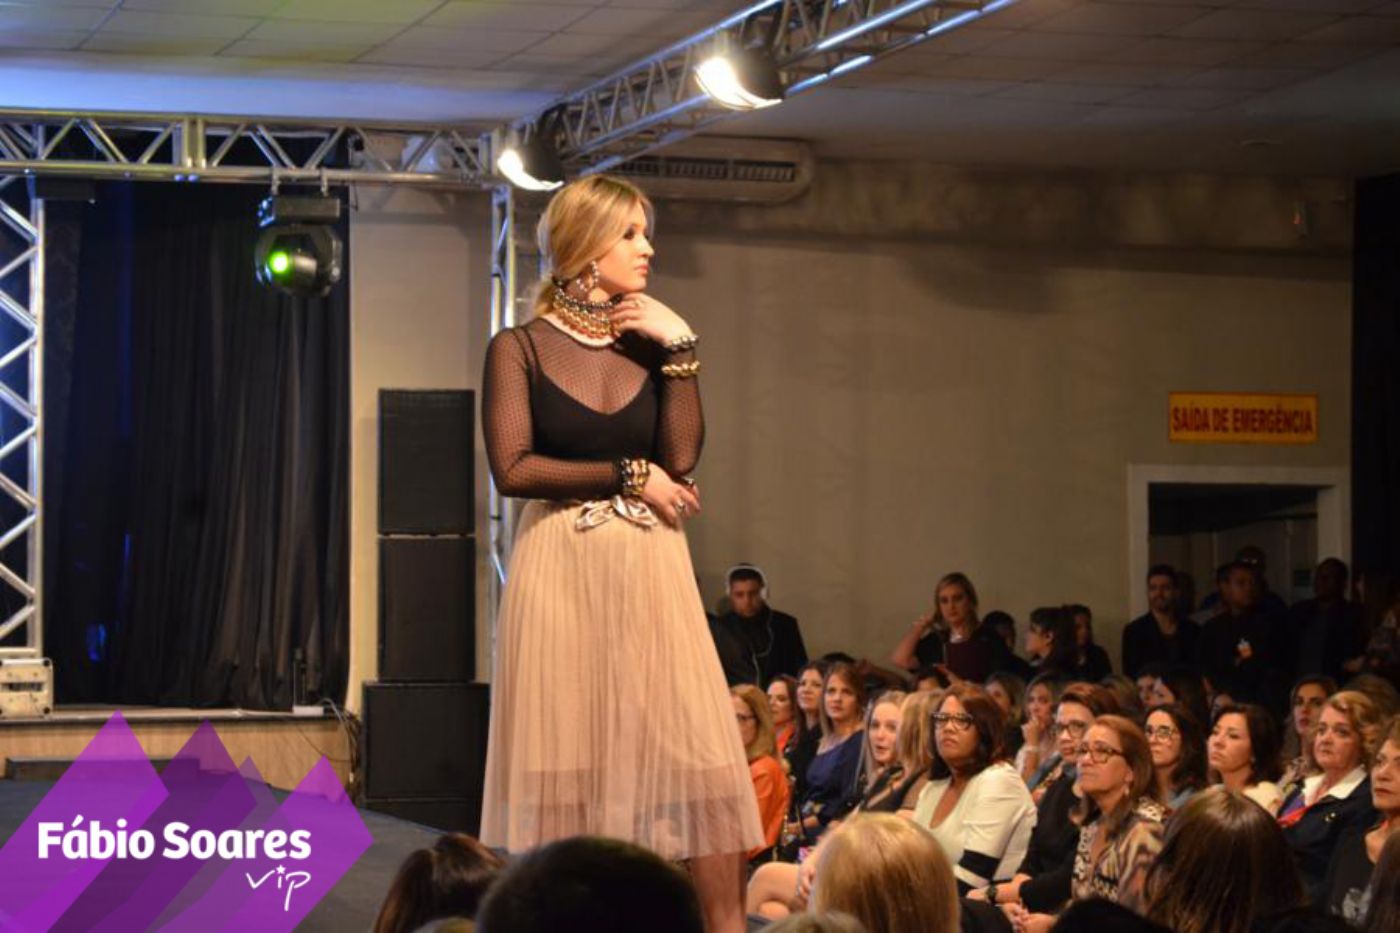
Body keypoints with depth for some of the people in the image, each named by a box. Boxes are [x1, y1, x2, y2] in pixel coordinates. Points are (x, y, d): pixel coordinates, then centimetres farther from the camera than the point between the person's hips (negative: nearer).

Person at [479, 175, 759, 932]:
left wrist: (679, 349, -6)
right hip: (560, 576, -2)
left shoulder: (654, 341, 9)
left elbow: (681, 458, -3)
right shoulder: (521, 348, 1)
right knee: (567, 770, 1)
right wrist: (629, 477, -8)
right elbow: (513, 469, -10)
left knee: (691, 763, -3)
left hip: (651, 574, 3)